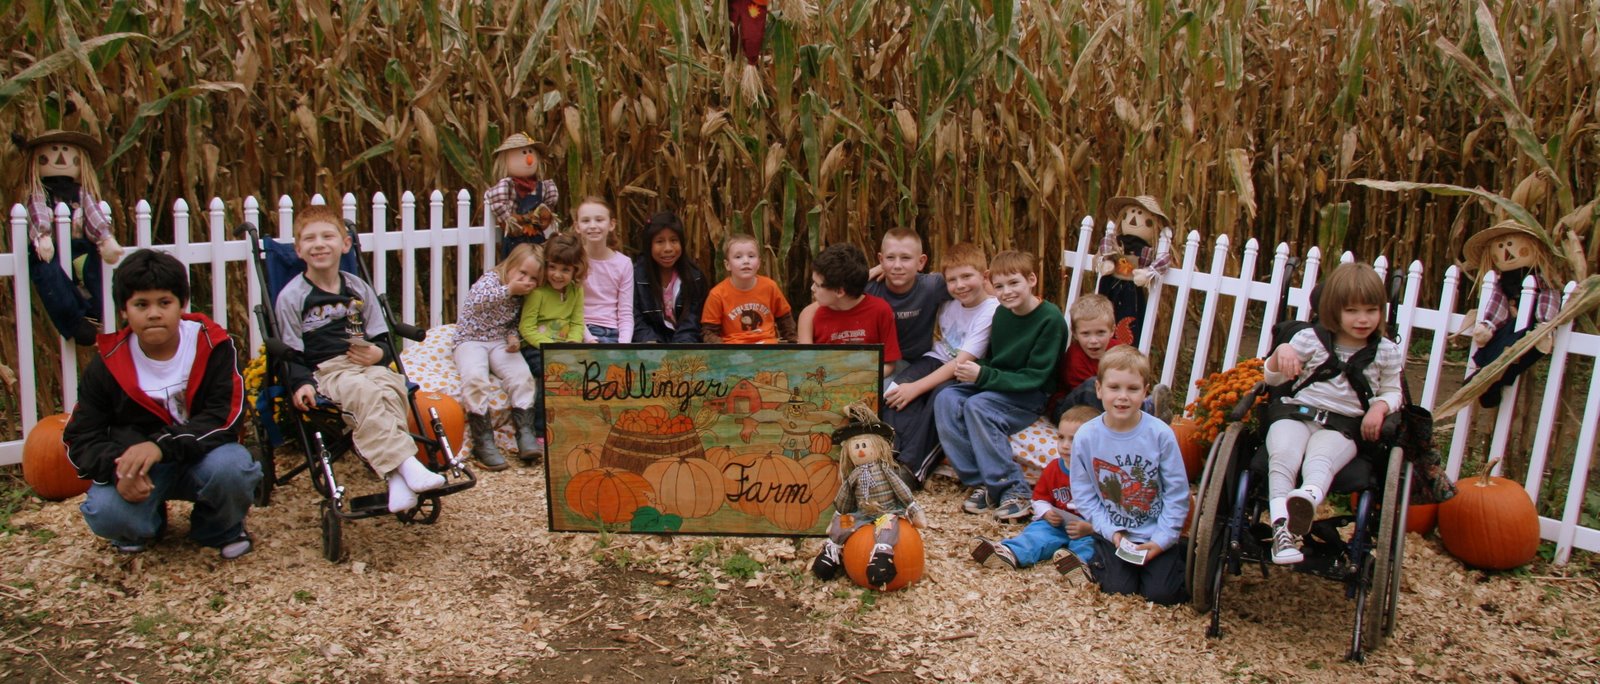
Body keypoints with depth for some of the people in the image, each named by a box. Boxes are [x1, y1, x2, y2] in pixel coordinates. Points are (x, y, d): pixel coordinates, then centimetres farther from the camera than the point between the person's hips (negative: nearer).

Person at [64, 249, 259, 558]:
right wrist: (119, 468, -26)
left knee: (231, 466, -35)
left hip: (203, 455, -1)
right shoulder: (107, 365, -6)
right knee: (105, 514, -29)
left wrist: (161, 446, -32)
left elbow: (227, 417, -18)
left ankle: (220, 528, 0)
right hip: (137, 468, 1)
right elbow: (81, 438, -3)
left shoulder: (212, 346, -10)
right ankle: (144, 525, 11)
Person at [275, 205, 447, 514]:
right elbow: (290, 353, 2)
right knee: (366, 393, -37)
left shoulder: (359, 289, 17)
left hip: (367, 364, 3)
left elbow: (383, 340, 17)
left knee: (392, 387, -33)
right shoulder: (291, 296, 6)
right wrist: (301, 383, -17)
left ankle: (397, 476, -43)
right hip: (324, 370, -3)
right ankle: (407, 464, -48)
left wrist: (378, 353, -8)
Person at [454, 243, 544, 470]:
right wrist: (509, 289, -30)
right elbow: (477, 301, -31)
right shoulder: (490, 279, -11)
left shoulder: (521, 295, 5)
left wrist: (513, 338, -6)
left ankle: (525, 433, -20)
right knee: (475, 378, -33)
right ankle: (483, 441, -28)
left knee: (522, 374, -24)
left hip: (500, 342, 5)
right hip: (470, 340, -5)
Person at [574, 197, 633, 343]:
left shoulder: (623, 263, 4)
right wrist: (589, 339, -18)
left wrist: (624, 343, -14)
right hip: (582, 333, -2)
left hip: (613, 333, 2)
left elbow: (626, 314, 3)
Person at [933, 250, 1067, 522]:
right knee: (946, 399, -18)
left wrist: (983, 376, -25)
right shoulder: (1002, 313, 4)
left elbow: (1034, 378, -19)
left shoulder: (1051, 319, -16)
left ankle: (1014, 490, -23)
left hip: (1032, 396, -7)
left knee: (977, 406, -31)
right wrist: (974, 369, -7)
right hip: (997, 386, 7)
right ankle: (981, 482, -17)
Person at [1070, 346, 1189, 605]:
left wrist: (1162, 539, -12)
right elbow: (1083, 494, -4)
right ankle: (1099, 555, 20)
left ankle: (1179, 554, 20)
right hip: (1112, 532, 1)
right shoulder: (1086, 437, -12)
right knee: (1118, 588, -11)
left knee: (1162, 593, -10)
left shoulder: (1160, 434, -14)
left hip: (1156, 534, 0)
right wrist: (1111, 532, -12)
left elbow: (1177, 493, -7)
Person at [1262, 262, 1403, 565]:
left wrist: (1380, 407, -6)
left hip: (1343, 426, -1)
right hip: (1295, 413, 1)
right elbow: (1271, 378, 11)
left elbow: (1392, 392, 19)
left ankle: (1309, 496, -67)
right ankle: (1282, 528, -42)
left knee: (1319, 460, -35)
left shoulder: (1387, 352, 10)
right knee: (1282, 456, -32)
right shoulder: (1310, 339, 8)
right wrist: (1282, 351, -12)